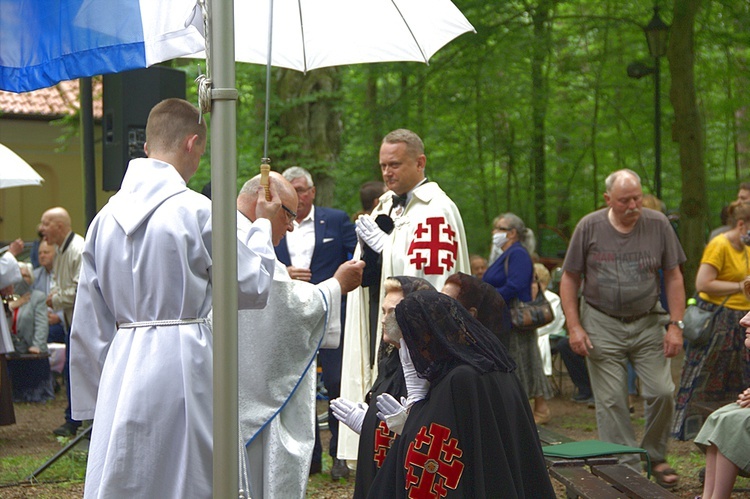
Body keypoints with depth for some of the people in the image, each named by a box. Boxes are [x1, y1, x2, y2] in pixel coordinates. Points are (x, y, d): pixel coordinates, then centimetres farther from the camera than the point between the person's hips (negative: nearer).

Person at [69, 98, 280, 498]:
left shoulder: (107, 216, 7)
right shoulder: (195, 210, -10)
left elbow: (89, 324, 12)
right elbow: (253, 287, -1)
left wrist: (92, 401, 20)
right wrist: (262, 225, 14)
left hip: (123, 363, 5)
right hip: (181, 359, -5)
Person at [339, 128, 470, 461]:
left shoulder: (435, 210, -10)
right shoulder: (387, 204, 16)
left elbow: (428, 272, -19)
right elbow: (366, 270, 26)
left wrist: (381, 243, -13)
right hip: (379, 321, 8)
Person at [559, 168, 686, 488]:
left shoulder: (657, 225, -1)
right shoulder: (589, 227, -3)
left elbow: (673, 277, 4)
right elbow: (569, 279, 2)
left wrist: (676, 325, -3)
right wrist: (574, 327, -6)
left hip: (648, 321, 1)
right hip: (602, 324, -1)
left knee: (662, 392, -5)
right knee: (611, 400, -2)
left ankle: (656, 456, 17)